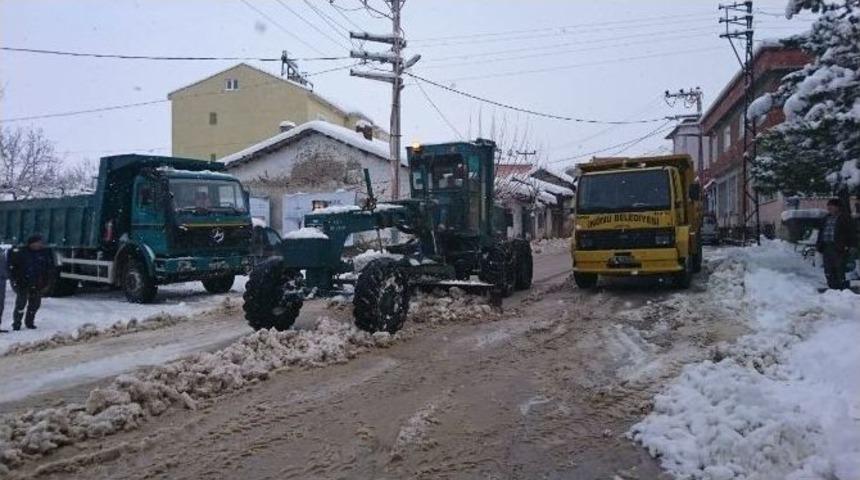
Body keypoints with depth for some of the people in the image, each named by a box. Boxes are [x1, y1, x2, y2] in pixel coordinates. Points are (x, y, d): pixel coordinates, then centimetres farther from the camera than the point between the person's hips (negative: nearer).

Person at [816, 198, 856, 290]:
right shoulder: (826, 218, 18)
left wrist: (848, 245, -11)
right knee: (828, 270, 8)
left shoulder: (844, 218, 0)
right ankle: (832, 287, 16)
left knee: (839, 269, -5)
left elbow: (850, 232, -4)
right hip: (826, 247, 6)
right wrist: (819, 245, 15)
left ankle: (841, 287, 0)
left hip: (838, 248, -6)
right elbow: (821, 231, 21)